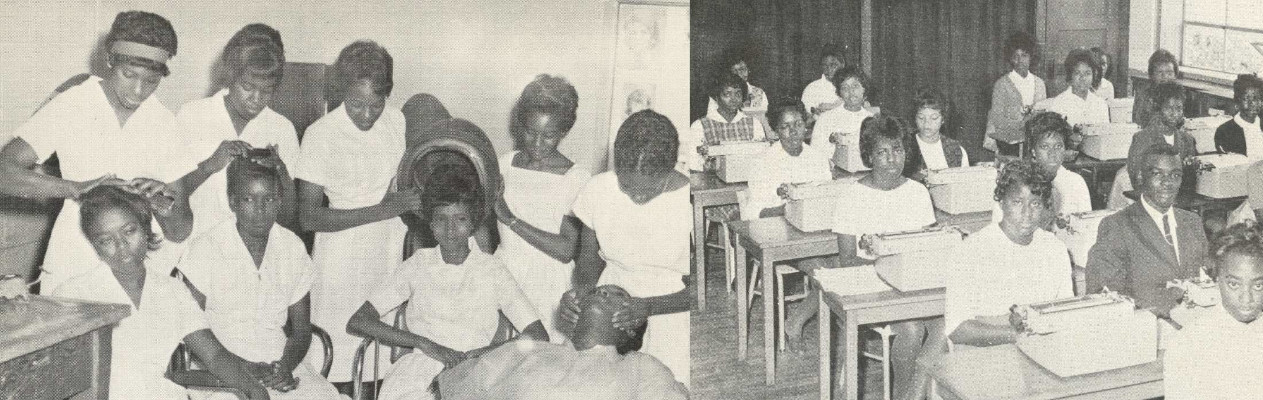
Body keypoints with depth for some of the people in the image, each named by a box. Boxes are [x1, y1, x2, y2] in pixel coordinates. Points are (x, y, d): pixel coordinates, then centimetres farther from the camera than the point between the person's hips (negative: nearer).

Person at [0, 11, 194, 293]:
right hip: (73, 269, -1)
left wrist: (167, 209, -18)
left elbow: (180, 233, 4)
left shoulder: (166, 124, 2)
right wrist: (74, 188, -26)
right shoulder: (68, 108, -3)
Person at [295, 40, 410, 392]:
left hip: (391, 257, 4)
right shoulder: (322, 134, -10)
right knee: (340, 374, -1)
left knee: (381, 367, 4)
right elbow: (308, 216, -13)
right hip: (342, 264, -4)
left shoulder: (397, 123, 3)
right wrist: (382, 210, -18)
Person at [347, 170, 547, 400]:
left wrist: (490, 351, -10)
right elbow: (357, 323, 5)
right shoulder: (418, 266, 15)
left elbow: (539, 337, 8)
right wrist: (426, 344, -6)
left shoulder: (491, 269, 13)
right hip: (420, 371, 2)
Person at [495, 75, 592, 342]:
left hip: (547, 292, -3)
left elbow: (567, 250, -16)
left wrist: (512, 220, -15)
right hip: (502, 279, 3)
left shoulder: (577, 179, -9)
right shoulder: (505, 163, 6)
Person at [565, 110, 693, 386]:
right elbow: (589, 255, 6)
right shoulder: (598, 190, -10)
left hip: (671, 312, -2)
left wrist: (649, 307, -26)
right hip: (609, 312, 3)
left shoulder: (688, 201, -18)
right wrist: (581, 289, -15)